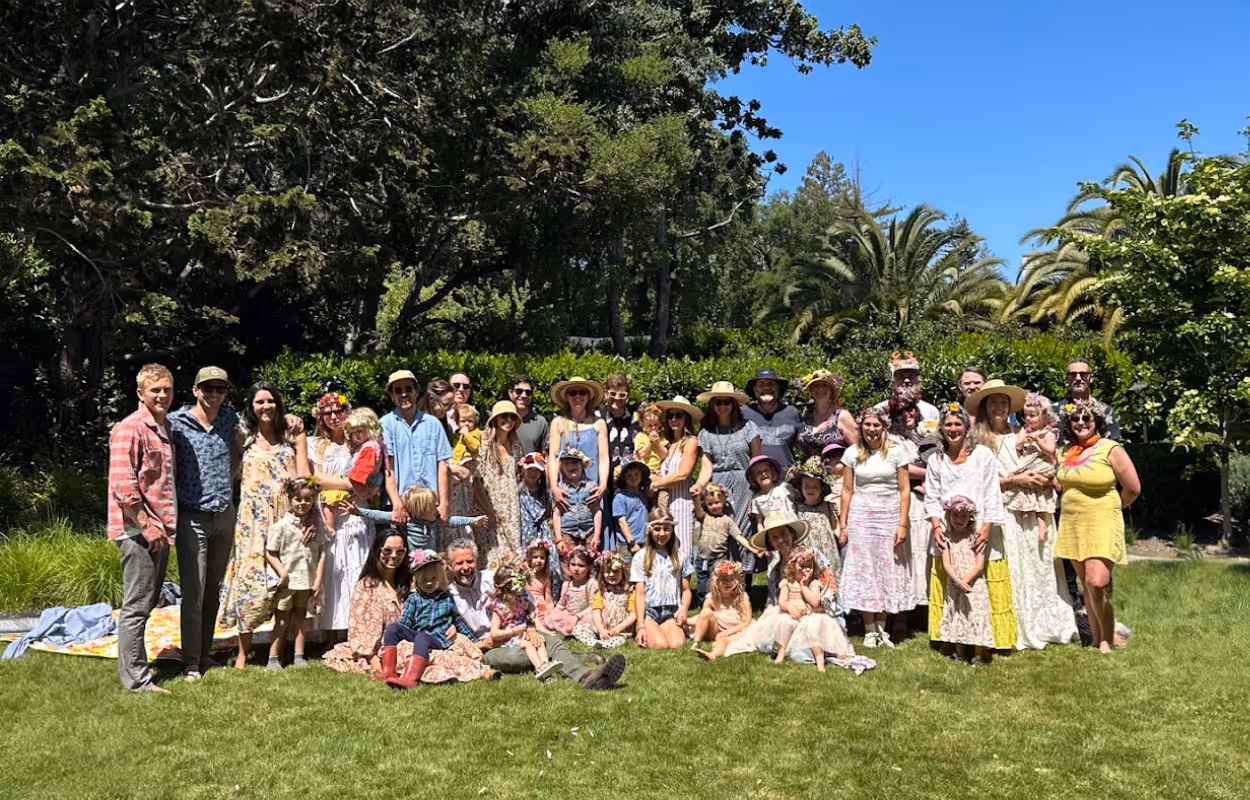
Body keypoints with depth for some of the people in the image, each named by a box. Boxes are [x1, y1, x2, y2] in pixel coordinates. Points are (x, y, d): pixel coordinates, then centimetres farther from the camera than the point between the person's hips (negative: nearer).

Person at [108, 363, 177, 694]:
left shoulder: (165, 427, 15)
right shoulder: (129, 429, -12)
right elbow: (123, 485, -18)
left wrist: (165, 525, 16)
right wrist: (146, 526, -18)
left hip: (160, 529, 9)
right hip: (139, 530, -9)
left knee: (148, 603, 17)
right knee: (137, 605, -4)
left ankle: (134, 666, 28)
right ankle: (137, 679, 2)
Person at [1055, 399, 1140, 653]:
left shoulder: (1110, 449, -8)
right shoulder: (1066, 452, 9)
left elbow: (1133, 489, -3)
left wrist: (1110, 508, 8)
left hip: (1101, 526, -6)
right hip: (1072, 525, 6)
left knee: (1097, 584, -17)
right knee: (1087, 586, 10)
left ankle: (1107, 641, -1)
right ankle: (1096, 640, 19)